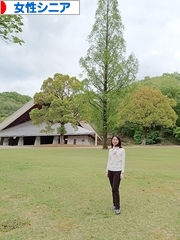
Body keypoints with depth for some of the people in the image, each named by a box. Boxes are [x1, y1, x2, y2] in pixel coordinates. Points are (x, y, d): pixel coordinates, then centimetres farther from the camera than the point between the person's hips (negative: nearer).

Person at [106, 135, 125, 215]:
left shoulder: (122, 150, -4)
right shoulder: (110, 150, 9)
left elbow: (123, 162, -6)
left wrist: (122, 173, -10)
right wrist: (107, 170, 11)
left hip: (117, 171, -5)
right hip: (110, 171, 5)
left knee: (115, 189, -9)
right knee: (113, 189, 10)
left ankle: (118, 207, 0)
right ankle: (114, 204, 23)